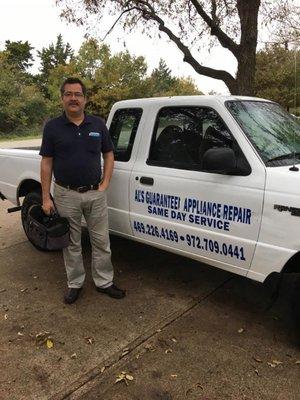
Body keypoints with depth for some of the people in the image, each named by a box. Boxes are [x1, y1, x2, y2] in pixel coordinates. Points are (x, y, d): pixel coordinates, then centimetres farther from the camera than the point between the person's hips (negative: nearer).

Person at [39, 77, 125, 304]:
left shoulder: (98, 125, 4)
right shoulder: (53, 127, 0)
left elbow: (109, 154, 11)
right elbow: (47, 163, 0)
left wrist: (105, 183, -1)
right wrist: (46, 197, -4)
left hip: (95, 194, 1)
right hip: (66, 195, -1)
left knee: (101, 241, 9)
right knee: (72, 244, 11)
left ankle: (104, 282, 25)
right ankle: (75, 284, 29)